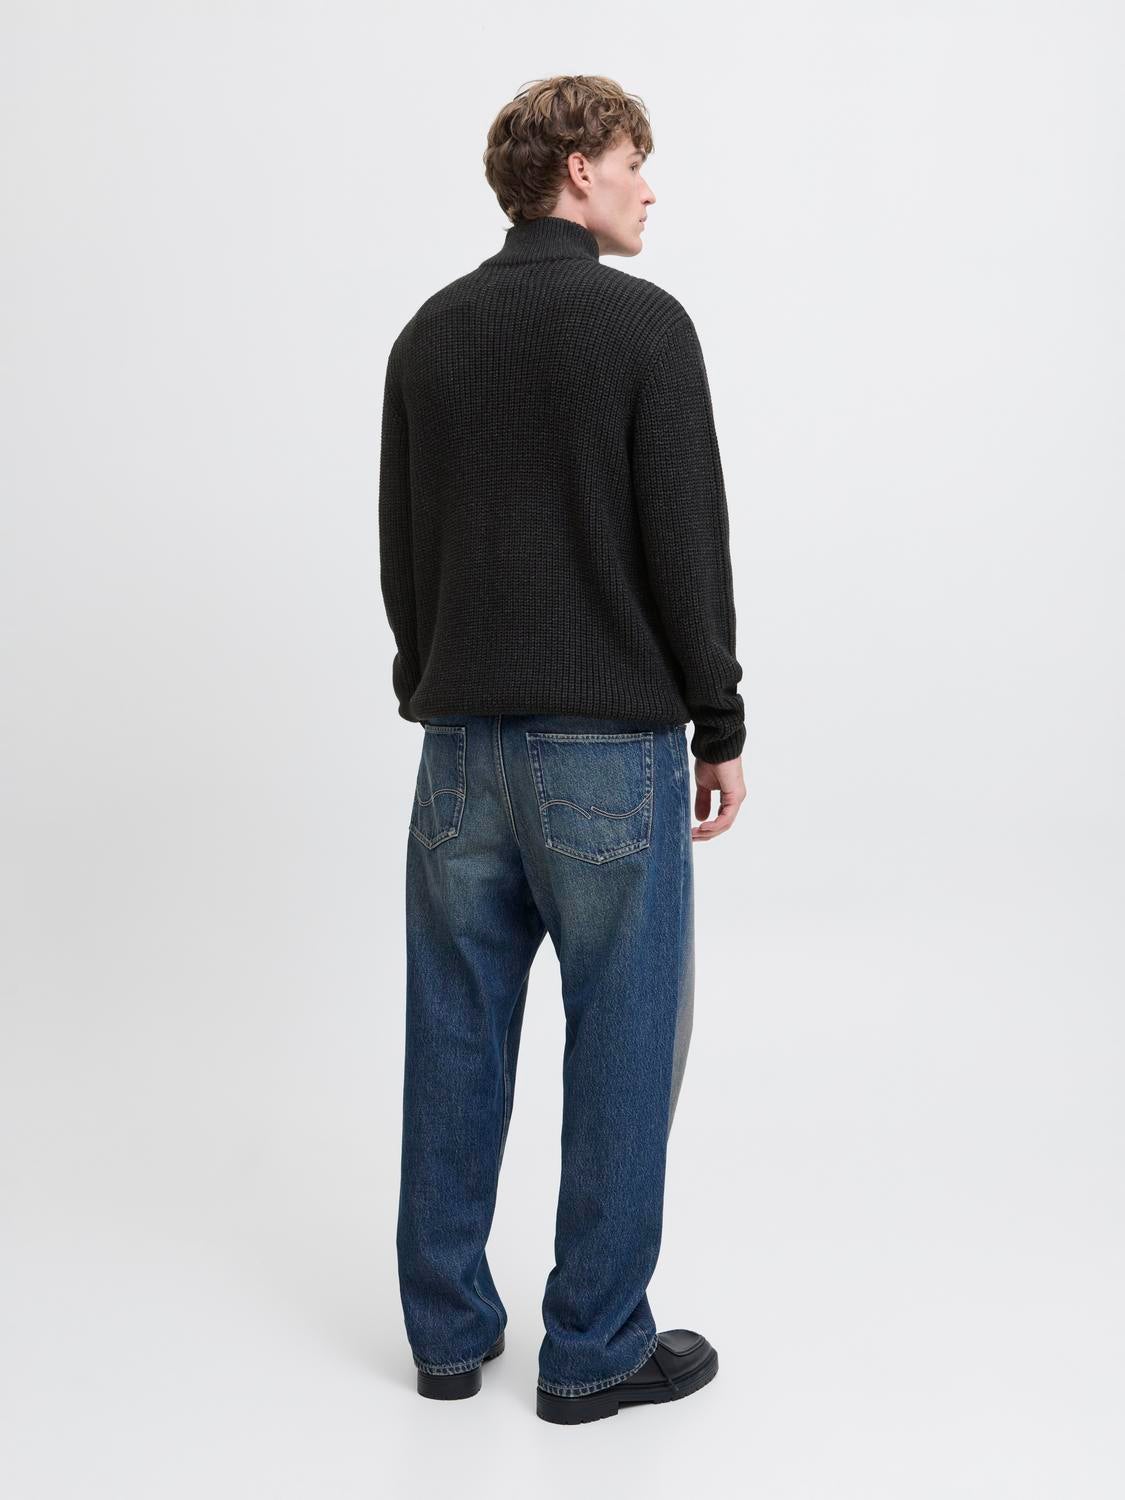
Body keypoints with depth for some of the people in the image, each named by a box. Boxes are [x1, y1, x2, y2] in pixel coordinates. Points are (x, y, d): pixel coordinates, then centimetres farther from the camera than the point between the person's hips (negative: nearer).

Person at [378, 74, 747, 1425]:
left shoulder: (429, 335, 10)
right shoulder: (642, 324, -8)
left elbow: (398, 550, 13)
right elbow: (685, 544, -11)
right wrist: (721, 727, -3)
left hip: (461, 742, 6)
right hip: (608, 748, -5)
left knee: (456, 1039, 11)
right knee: (621, 1044, 5)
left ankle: (449, 1328, 22)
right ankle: (595, 1347, 15)